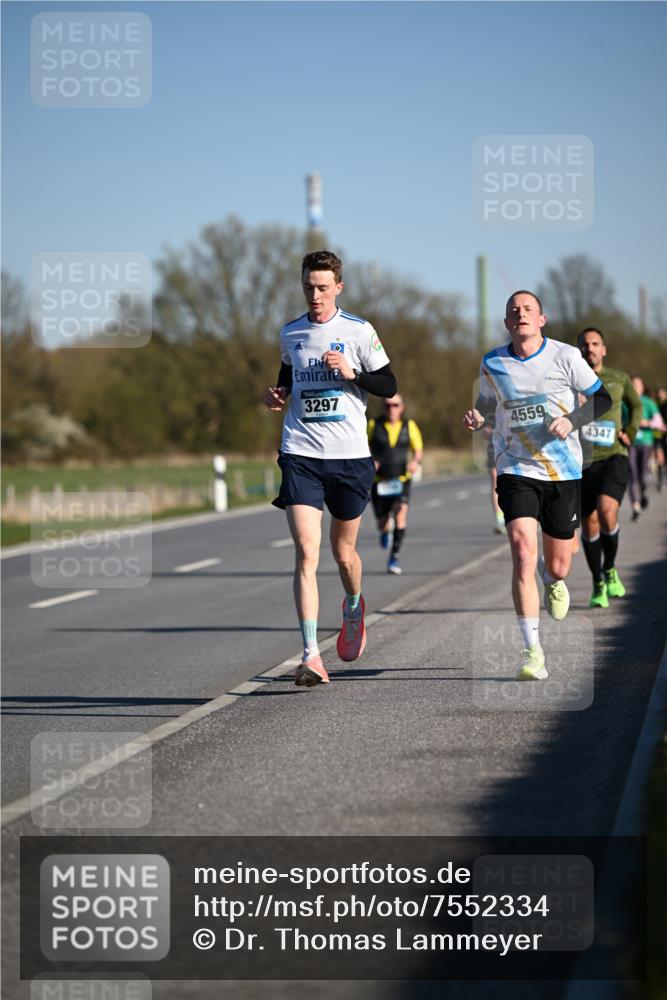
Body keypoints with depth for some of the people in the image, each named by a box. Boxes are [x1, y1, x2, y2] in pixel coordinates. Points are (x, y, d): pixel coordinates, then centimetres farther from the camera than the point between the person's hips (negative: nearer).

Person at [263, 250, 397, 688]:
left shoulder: (359, 331, -1)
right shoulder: (290, 334, 9)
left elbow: (389, 385, 1)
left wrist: (351, 373, -15)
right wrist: (278, 395, 6)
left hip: (349, 455, -1)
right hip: (300, 454, 1)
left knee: (343, 550, 11)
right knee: (307, 551, -12)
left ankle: (354, 607, 47)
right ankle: (311, 656, -16)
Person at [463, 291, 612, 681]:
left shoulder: (566, 356, -5)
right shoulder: (492, 365, 1)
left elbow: (602, 398, 2)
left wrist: (572, 420, -16)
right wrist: (478, 419, -6)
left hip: (564, 473, 0)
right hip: (516, 471, 0)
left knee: (558, 566, 8)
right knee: (523, 553, -19)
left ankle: (554, 582, 50)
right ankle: (533, 652, -15)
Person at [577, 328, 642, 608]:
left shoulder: (619, 379, 7)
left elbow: (635, 405, 25)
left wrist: (630, 434, 9)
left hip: (614, 458, -1)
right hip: (582, 463, 1)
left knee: (607, 512, -23)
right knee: (589, 525, 1)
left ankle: (610, 571, 0)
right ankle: (598, 585, 20)